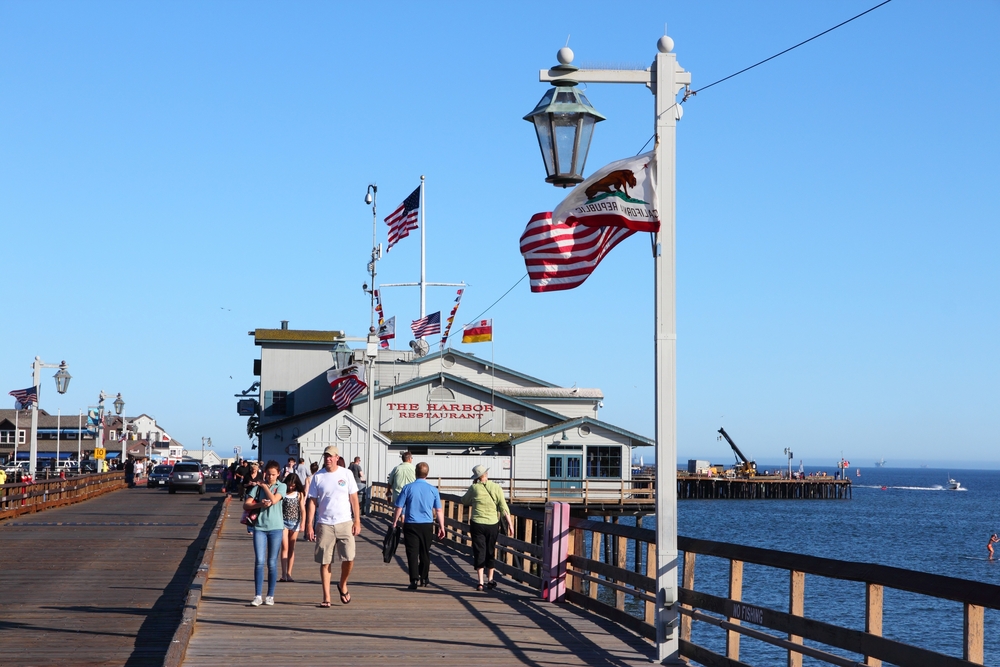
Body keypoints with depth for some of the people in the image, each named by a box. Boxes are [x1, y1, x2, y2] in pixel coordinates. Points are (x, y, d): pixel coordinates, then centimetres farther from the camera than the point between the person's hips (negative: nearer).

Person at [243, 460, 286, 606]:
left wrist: (264, 485, -4)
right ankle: (257, 596, -5)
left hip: (276, 527, 0)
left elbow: (274, 499, -14)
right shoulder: (257, 487, 6)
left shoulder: (281, 486, 5)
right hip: (259, 527, 0)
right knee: (259, 561, -7)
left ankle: (270, 596, 11)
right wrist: (260, 504, -15)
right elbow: (246, 505, 1)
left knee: (272, 563, 4)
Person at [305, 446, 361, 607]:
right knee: (325, 562, 1)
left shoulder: (346, 474, 4)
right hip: (324, 525, 0)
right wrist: (309, 525, -2)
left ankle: (342, 585, 20)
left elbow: (354, 498, 5)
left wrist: (357, 521, -1)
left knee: (348, 558, -8)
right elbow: (312, 502, 4)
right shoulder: (318, 477, 4)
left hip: (345, 523, 0)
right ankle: (326, 597, 7)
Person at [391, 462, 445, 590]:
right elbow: (439, 510, 2)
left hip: (411, 525, -2)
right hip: (427, 525, 2)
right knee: (425, 552, 17)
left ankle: (414, 579, -15)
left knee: (412, 553, -3)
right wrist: (441, 527, 10)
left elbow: (399, 508, -3)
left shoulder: (408, 488, -6)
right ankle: (424, 578, 29)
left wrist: (394, 523, 8)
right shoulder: (433, 490, 0)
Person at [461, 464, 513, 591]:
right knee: (490, 552, 16)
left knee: (479, 552, 2)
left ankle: (481, 582, -6)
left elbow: (464, 501, 10)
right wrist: (510, 523, -2)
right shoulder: (496, 488, -4)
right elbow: (503, 507, -6)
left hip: (477, 524, -2)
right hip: (493, 524, 2)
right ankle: (490, 580, 23)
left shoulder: (474, 488, -7)